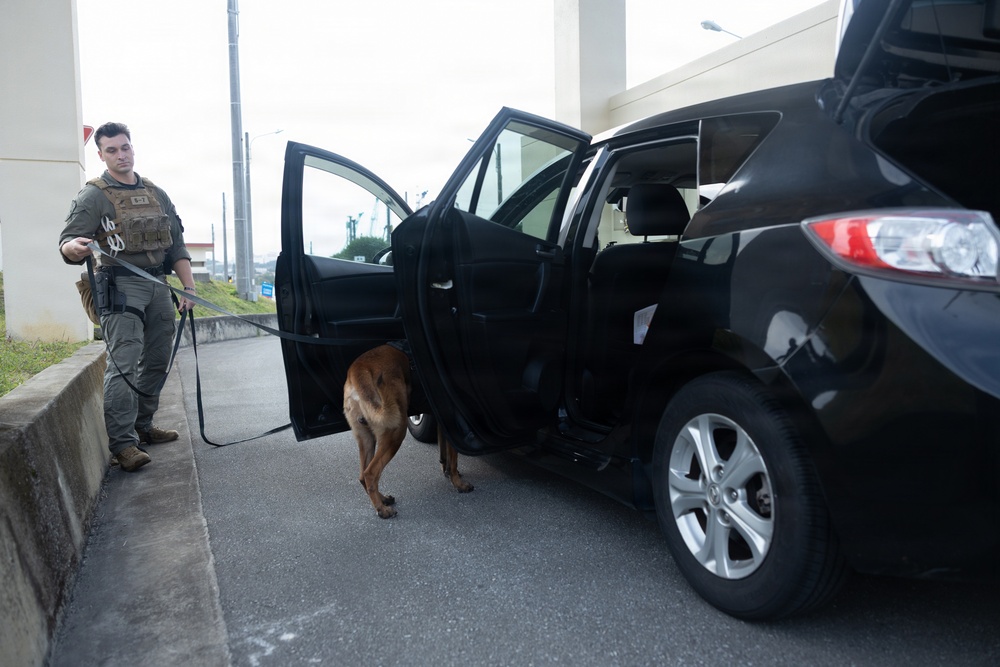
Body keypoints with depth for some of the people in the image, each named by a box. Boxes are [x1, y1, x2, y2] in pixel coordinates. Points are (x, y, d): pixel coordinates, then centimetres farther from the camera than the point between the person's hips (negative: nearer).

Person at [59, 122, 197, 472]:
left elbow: (176, 246, 15)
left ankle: (142, 427, 24)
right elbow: (67, 242, -12)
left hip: (159, 286, 6)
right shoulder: (93, 196, -2)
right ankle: (123, 443, -14)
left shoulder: (157, 194, 15)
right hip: (121, 286, -6)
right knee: (123, 364, -14)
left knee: (156, 362, 10)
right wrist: (74, 247, -37)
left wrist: (189, 287, 6)